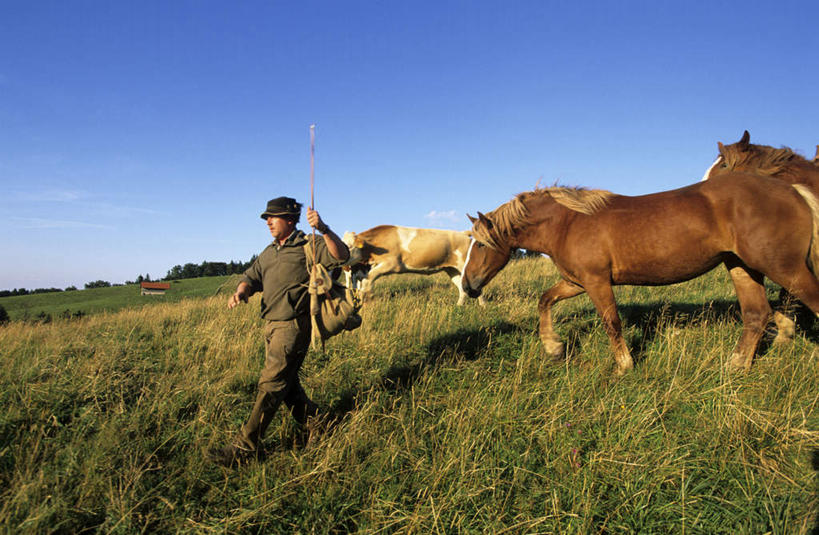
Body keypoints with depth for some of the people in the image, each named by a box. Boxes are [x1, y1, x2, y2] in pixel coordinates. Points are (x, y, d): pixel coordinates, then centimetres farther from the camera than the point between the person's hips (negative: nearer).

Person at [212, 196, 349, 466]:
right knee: (287, 382, 14)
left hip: (294, 325, -9)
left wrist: (323, 229, -30)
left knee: (272, 383, -8)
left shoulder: (308, 246, -5)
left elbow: (341, 255, -17)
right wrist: (241, 291, -6)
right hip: (272, 324, 9)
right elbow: (252, 276, 16)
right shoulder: (269, 252, 19)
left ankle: (245, 446, -3)